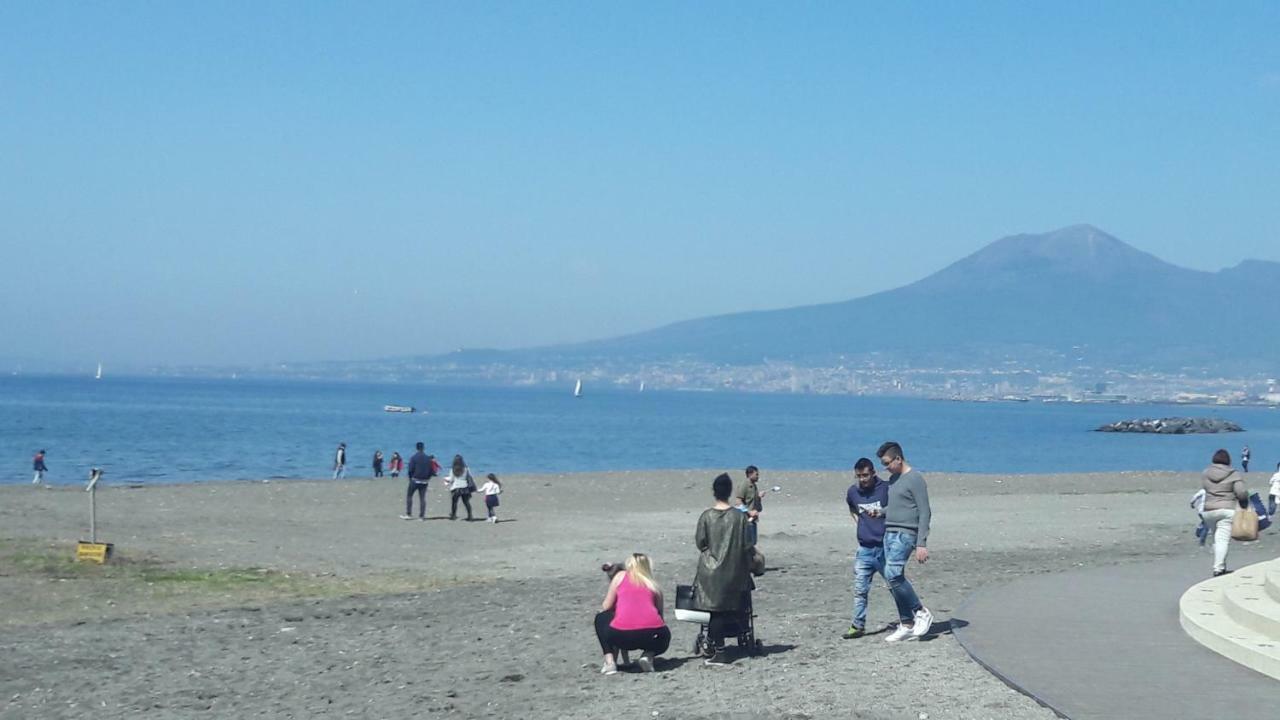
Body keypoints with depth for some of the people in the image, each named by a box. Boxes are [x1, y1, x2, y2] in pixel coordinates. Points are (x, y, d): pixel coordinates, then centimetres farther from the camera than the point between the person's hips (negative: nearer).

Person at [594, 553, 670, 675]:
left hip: (622, 634, -2)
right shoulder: (654, 585, 25)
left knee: (601, 618, 31)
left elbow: (605, 607, 18)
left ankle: (609, 661, 13)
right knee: (663, 637, 38)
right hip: (653, 634, 2)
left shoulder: (620, 576, 20)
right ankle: (648, 656, 6)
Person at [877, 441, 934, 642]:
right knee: (895, 578, 4)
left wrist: (922, 544, -17)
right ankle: (906, 625, 9)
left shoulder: (915, 479, -8)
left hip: (905, 534, -9)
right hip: (890, 533, 9)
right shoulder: (893, 479, 18)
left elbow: (925, 513, -12)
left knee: (893, 574, -21)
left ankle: (921, 612, -8)